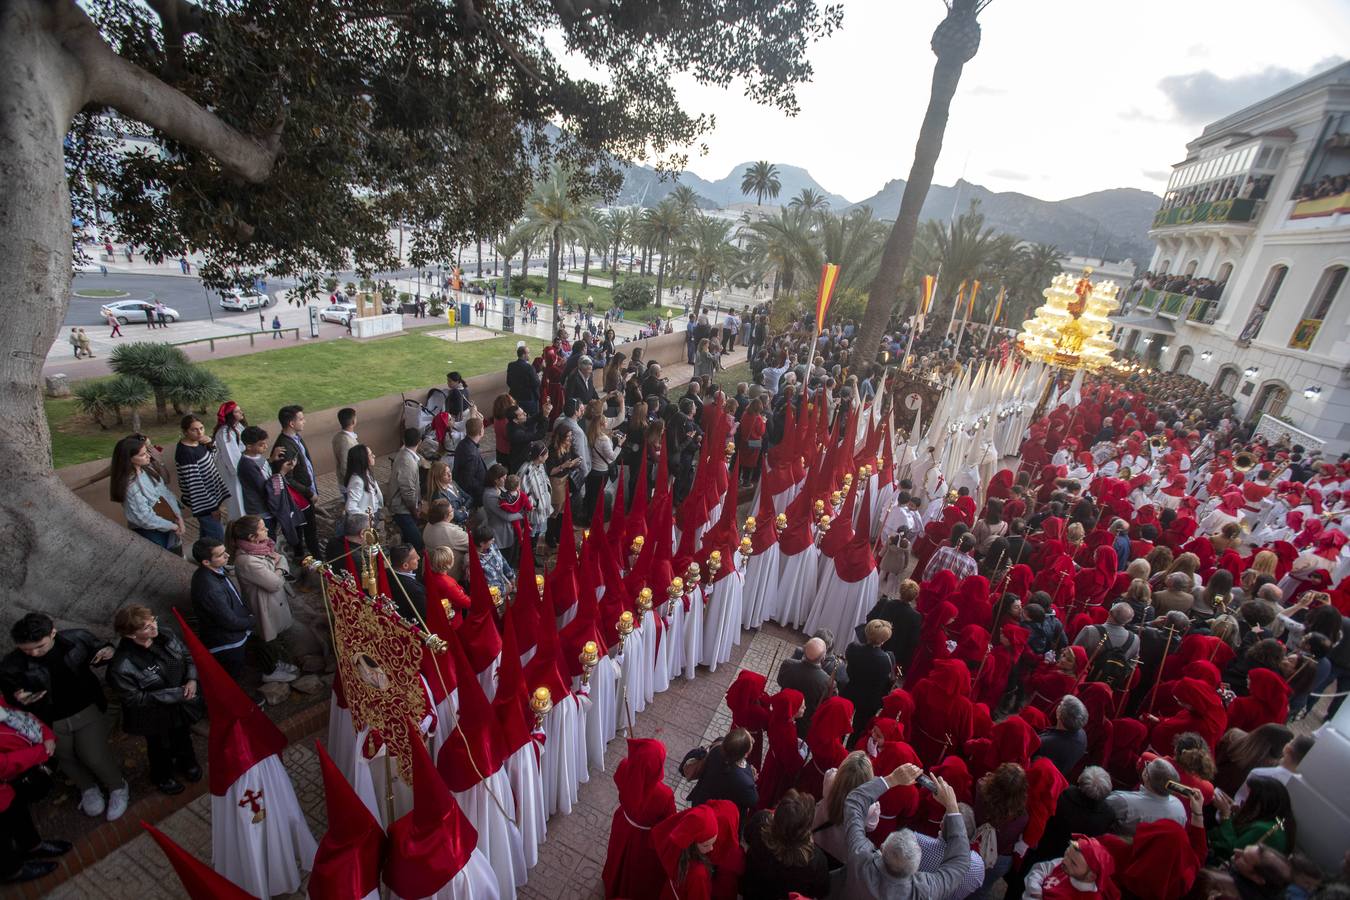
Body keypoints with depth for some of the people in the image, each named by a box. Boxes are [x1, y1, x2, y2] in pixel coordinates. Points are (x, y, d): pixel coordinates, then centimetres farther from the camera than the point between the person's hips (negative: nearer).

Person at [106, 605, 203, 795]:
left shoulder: (166, 637, -21)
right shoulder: (122, 666, -34)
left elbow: (188, 657, -4)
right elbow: (135, 699, -24)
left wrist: (192, 680, -20)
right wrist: (176, 694, -25)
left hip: (182, 706, 4)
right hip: (156, 717, -4)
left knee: (183, 737, 30)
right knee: (161, 747, 26)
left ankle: (187, 763, 61)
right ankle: (162, 777, 57)